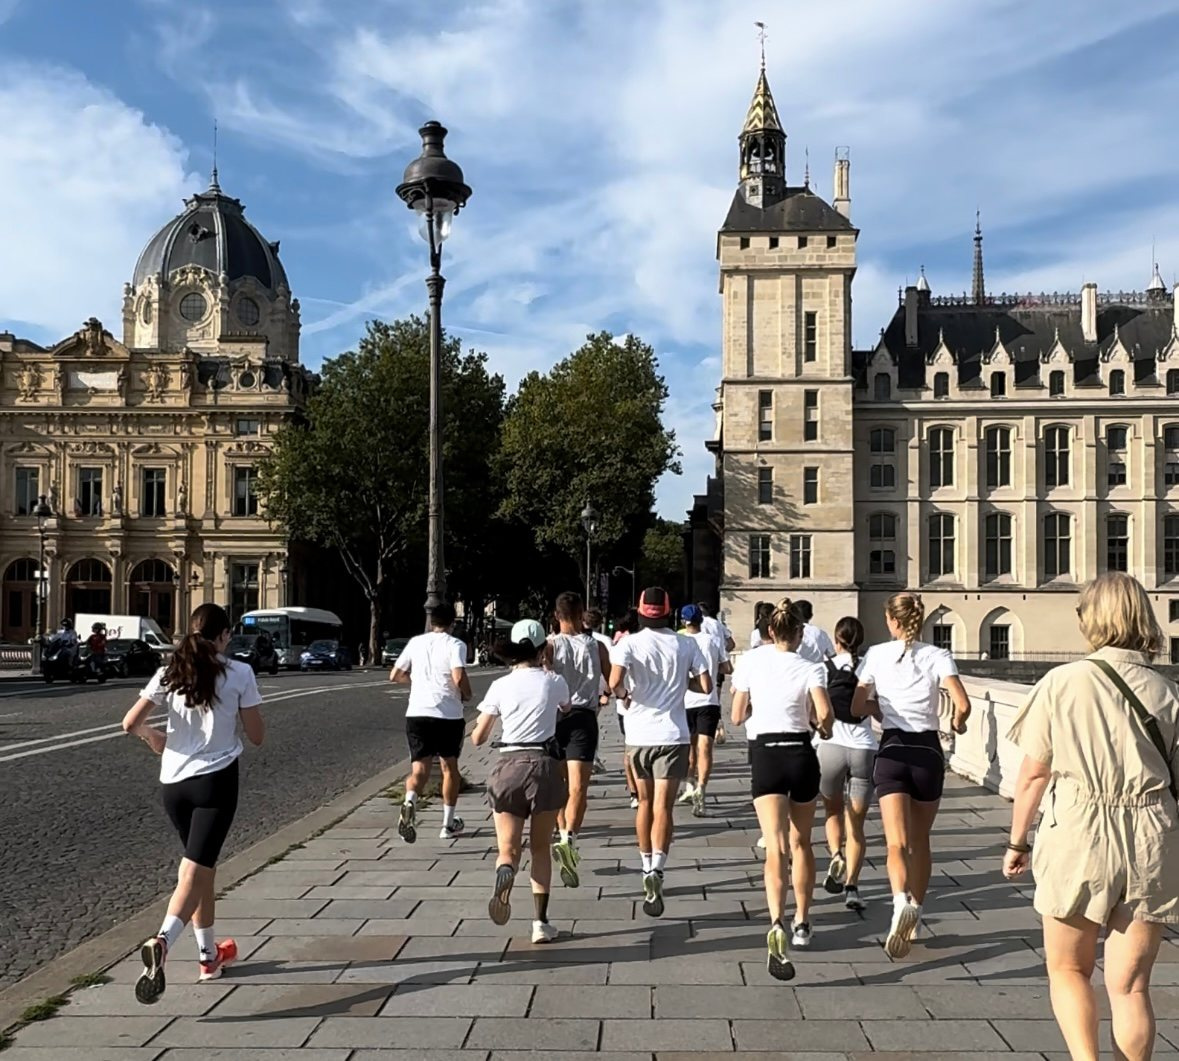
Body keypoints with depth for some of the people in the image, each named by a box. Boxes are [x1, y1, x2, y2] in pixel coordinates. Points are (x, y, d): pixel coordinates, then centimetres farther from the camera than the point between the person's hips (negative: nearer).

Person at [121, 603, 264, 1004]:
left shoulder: (169, 673, 2)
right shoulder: (239, 673, -7)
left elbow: (130, 723, -3)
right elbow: (257, 736, -3)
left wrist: (153, 736, 17)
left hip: (174, 782, 5)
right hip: (216, 780, -4)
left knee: (202, 867, 19)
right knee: (196, 871, -7)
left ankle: (210, 954, 28)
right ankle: (162, 941, -30)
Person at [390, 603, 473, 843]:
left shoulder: (415, 642, 10)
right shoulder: (455, 645, -3)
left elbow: (395, 675, 14)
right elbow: (459, 677, -17)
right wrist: (467, 695, 2)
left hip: (417, 713, 2)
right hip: (448, 714, -2)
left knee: (420, 767, 0)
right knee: (450, 766, 16)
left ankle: (410, 801, -31)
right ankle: (448, 823, 22)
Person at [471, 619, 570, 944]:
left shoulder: (500, 686, 1)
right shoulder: (554, 681, 1)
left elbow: (477, 738, 3)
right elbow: (566, 711, 26)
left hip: (509, 767, 0)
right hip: (545, 765, 0)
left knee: (508, 850, 5)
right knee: (540, 848, 16)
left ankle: (505, 874, -30)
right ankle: (540, 921, 11)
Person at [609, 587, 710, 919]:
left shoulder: (629, 644, -5)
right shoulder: (686, 645, 1)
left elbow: (614, 682, -20)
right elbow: (705, 685, 0)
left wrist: (623, 695, 1)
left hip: (639, 733, 1)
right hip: (673, 734, -1)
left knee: (645, 804, 17)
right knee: (663, 807, -6)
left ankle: (647, 868, 28)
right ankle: (657, 870, -24)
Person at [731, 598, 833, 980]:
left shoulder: (750, 662, 1)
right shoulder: (809, 668, -3)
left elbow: (737, 717, 4)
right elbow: (824, 713, -17)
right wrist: (825, 728, 6)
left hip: (766, 755, -1)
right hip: (801, 754, 1)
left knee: (776, 847, -9)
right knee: (801, 842, 20)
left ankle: (777, 924, -31)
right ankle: (801, 923, 30)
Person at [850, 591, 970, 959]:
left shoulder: (876, 655, 1)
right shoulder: (937, 656, -1)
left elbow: (858, 708, 3)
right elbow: (962, 705, -12)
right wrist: (957, 724, 10)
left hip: (892, 751, -1)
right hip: (928, 751, 1)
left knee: (897, 841, -8)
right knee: (920, 840, 18)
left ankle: (901, 902, -35)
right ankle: (914, 913, 27)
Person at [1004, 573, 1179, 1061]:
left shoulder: (1062, 682, -6)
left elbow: (1033, 774, -4)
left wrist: (1017, 842, 7)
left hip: (1079, 836, -2)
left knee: (1067, 970, 16)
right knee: (1130, 985, 12)